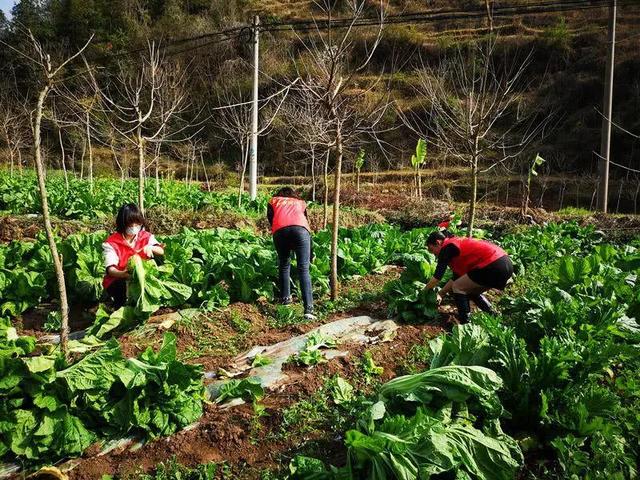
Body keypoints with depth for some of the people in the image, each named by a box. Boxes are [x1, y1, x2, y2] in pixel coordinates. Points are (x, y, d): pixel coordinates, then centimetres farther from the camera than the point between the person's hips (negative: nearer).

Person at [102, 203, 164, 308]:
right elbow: (110, 269, -19)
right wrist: (124, 274, -42)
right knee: (123, 286, -35)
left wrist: (150, 247, -25)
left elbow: (161, 251, -3)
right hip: (118, 280, -3)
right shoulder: (111, 243, -10)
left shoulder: (145, 237, 3)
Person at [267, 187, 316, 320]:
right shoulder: (301, 203, 37)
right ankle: (308, 309, -15)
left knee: (284, 265, 22)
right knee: (304, 269, -5)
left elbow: (270, 218, 17)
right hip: (300, 229, 0)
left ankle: (285, 298, 25)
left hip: (280, 230, 0)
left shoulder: (273, 201, 33)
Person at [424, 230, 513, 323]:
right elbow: (456, 279, 30)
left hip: (494, 265, -10)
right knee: (472, 291, 24)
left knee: (458, 288, 3)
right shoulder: (459, 244, 25)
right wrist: (440, 294, 30)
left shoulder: (447, 248, -2)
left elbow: (437, 278, 0)